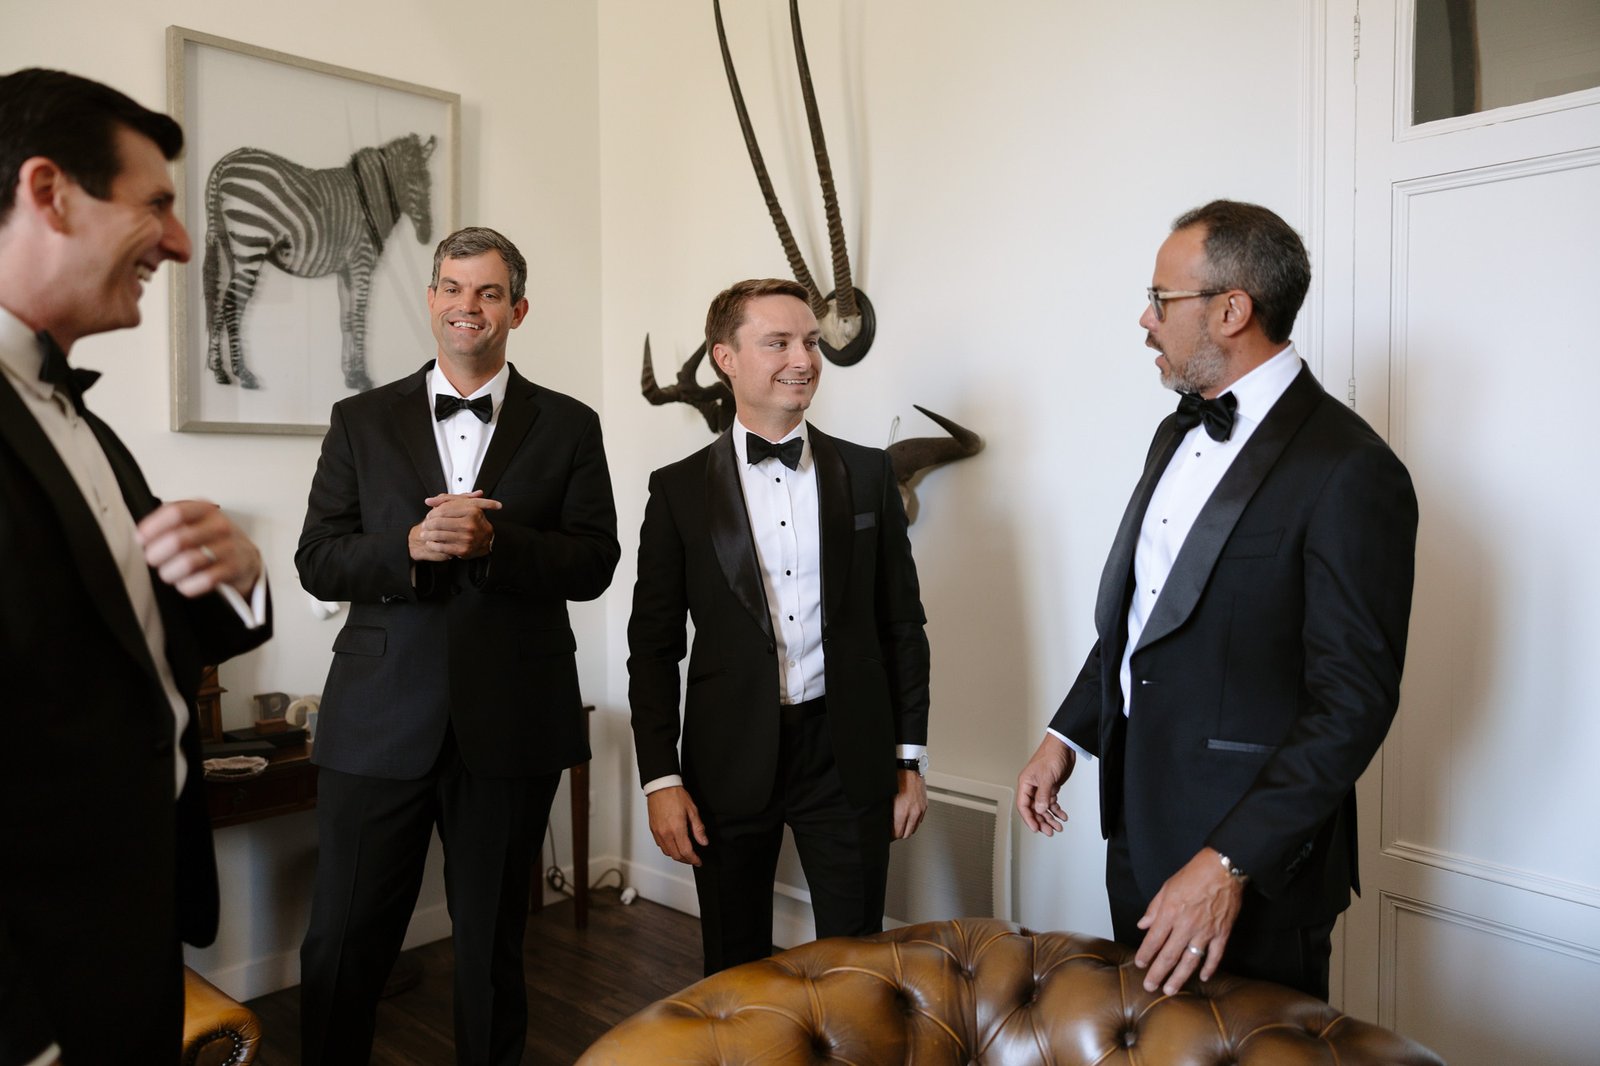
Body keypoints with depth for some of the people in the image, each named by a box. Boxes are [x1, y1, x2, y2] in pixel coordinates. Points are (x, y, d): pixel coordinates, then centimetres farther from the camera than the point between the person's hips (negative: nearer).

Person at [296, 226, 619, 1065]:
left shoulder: (568, 427, 5)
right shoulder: (362, 421, 8)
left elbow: (593, 564, -2)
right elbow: (317, 560, 3)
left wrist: (491, 542, -18)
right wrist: (409, 546, -16)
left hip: (510, 725, 0)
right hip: (379, 720, 1)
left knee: (492, 944, 14)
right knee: (343, 942, 6)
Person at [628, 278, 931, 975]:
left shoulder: (867, 473, 3)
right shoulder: (679, 490, 0)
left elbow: (902, 622, 6)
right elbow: (653, 645, 1)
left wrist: (909, 759, 5)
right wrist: (660, 780, -4)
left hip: (848, 758, 1)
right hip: (731, 760, 0)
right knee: (735, 970, 14)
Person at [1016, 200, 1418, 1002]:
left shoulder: (1349, 470, -19)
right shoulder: (1178, 435, 9)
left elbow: (1354, 700, -21)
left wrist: (1229, 863, -23)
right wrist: (1067, 736, 11)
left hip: (1254, 857, -7)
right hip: (1138, 826, 8)